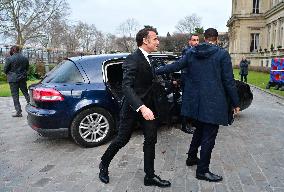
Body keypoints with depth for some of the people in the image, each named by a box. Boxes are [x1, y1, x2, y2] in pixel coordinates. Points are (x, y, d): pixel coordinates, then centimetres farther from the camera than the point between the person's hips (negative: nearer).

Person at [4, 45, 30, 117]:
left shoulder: (9, 59, -12)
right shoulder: (25, 58, 2)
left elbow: (5, 70, -4)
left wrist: (10, 74, 15)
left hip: (13, 79, -4)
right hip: (23, 78, 4)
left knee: (15, 95, 3)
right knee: (26, 93, 16)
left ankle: (18, 112, 4)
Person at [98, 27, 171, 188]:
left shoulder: (147, 59, 9)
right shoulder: (133, 59, -19)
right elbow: (126, 86, -28)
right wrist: (141, 107, -40)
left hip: (147, 106, 8)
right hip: (133, 107, -8)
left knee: (151, 139, 6)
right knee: (122, 139, 6)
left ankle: (150, 176, 19)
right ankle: (104, 165, 31)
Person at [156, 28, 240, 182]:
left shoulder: (191, 53, 4)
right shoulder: (222, 54, -7)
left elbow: (175, 66, 6)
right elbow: (229, 81, -7)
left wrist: (155, 71, 16)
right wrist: (235, 103, 1)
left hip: (194, 102, 6)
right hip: (213, 103, -5)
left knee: (199, 130, 25)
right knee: (209, 136, 5)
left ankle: (192, 157, 38)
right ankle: (202, 170, 15)